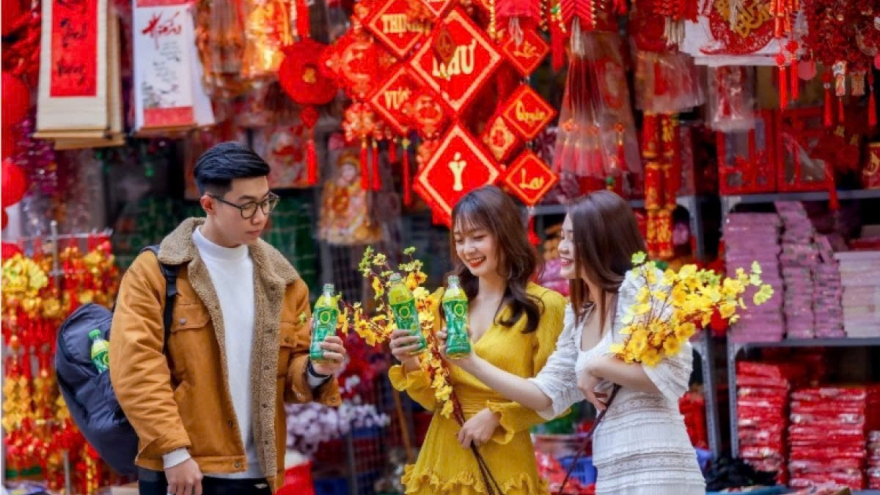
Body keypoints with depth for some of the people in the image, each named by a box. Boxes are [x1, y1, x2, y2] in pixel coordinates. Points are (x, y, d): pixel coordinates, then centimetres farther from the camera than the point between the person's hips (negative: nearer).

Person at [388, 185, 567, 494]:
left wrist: (496, 416, -16)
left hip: (503, 465, -3)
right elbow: (434, 398, 7)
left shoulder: (543, 306, -5)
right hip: (444, 460, 4)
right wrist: (411, 365, -10)